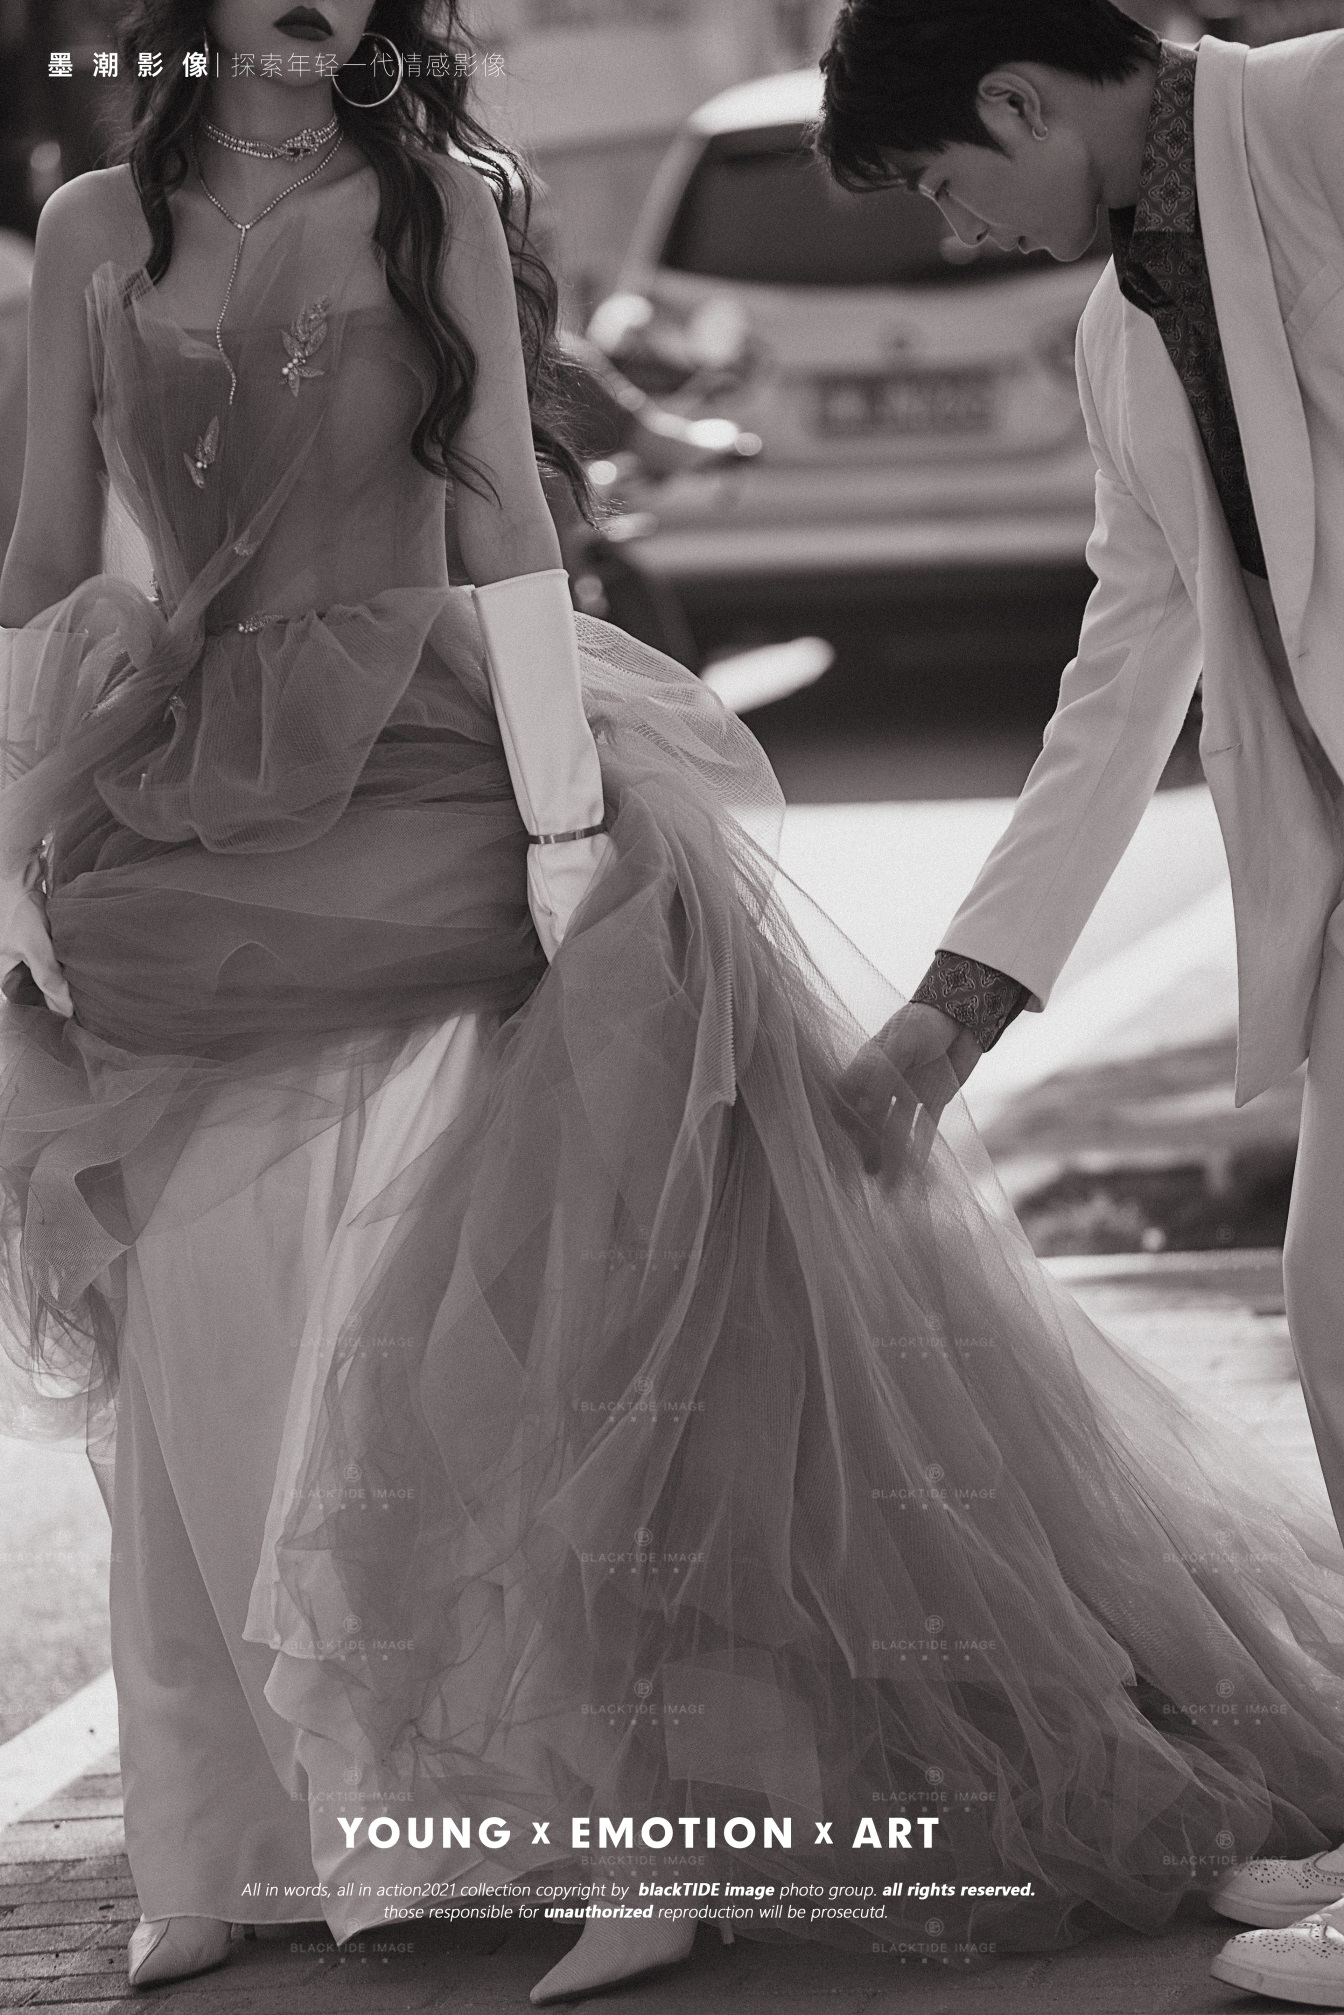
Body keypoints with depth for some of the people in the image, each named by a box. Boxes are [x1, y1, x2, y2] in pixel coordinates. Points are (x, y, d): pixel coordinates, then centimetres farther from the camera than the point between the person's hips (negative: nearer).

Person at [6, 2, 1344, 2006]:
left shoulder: (437, 202, 1)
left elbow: (508, 504, -6)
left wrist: (563, 809, -14)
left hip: (420, 773, -2)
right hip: (184, 822, 2)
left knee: (516, 1299, -10)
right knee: (203, 1335, 3)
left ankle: (628, 1828, -4)